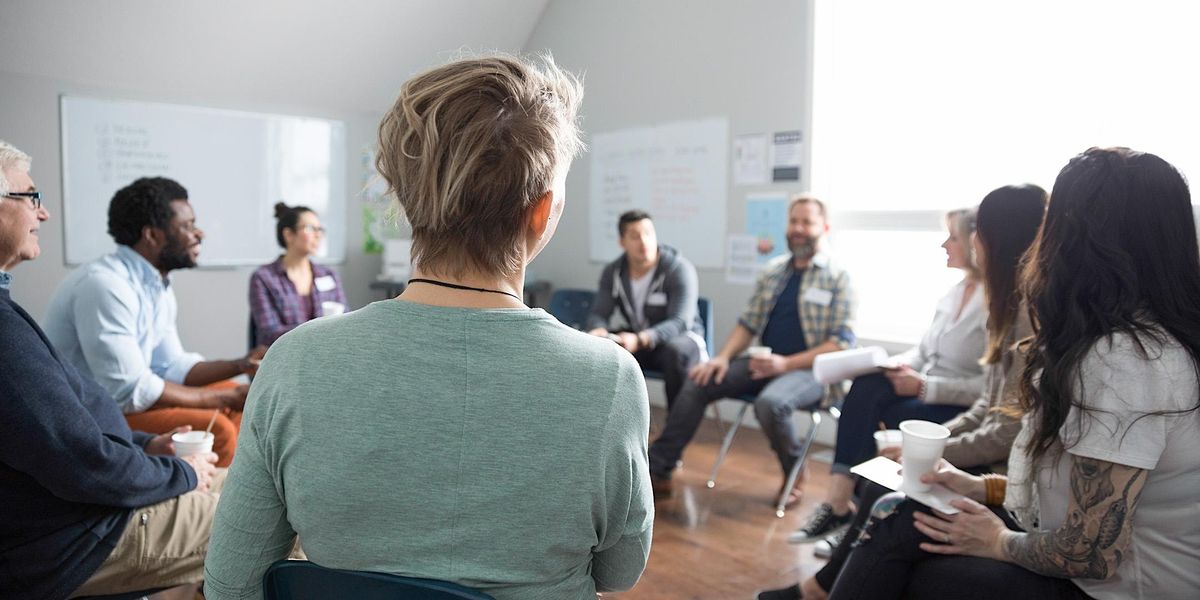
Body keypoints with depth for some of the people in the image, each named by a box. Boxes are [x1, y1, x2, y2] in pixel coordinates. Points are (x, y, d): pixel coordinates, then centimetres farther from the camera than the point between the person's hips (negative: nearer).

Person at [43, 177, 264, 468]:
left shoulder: (158, 284, 3)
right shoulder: (105, 284, -25)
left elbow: (170, 367, 9)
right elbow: (129, 391, -27)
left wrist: (240, 365, -5)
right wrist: (225, 397, -20)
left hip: (111, 399, 10)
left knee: (235, 406, 9)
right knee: (214, 429, -23)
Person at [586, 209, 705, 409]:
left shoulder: (679, 269, -19)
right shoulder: (613, 272, -4)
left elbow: (680, 322, -27)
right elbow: (598, 314, -4)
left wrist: (640, 340, -44)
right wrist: (599, 330, -31)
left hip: (681, 336, -4)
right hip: (636, 337, 5)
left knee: (676, 352, -39)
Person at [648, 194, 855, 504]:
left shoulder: (837, 277, -4)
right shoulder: (773, 271, 12)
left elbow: (842, 342, -10)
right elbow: (749, 323, 14)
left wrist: (786, 363, -20)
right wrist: (723, 357, -5)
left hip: (809, 369, -5)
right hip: (766, 363, 6)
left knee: (770, 403, -35)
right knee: (698, 383, -12)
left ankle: (794, 473, -4)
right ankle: (657, 469, -7)